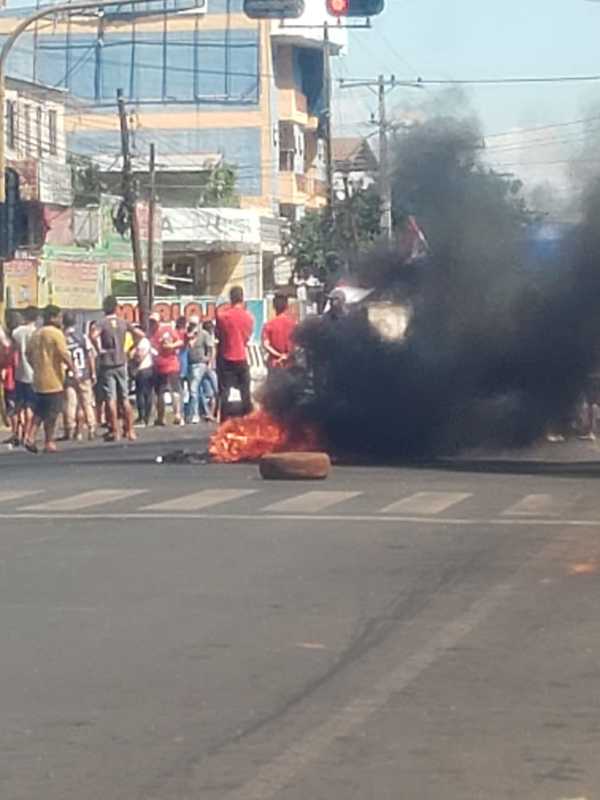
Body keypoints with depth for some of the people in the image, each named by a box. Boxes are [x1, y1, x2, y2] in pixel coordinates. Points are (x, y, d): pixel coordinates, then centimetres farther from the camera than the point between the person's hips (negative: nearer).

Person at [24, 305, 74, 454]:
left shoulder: (36, 334, 12)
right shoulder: (56, 333, -12)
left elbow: (28, 353, 16)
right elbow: (64, 355, -19)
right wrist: (74, 370, -15)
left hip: (39, 379, 7)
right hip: (54, 380, -7)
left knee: (40, 410, 15)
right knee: (52, 412, -1)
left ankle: (30, 436, 1)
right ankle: (49, 443, 2)